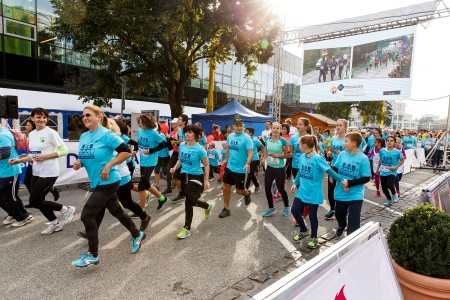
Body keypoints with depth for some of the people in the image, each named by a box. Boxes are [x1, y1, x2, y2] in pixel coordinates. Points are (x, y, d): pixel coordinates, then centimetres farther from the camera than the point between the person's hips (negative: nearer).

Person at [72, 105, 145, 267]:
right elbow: (85, 157, 19)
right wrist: (78, 164, -2)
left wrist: (108, 165, -22)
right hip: (97, 182, 8)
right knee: (116, 211, 19)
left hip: (108, 182, -8)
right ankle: (137, 235, 38)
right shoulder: (83, 137, 7)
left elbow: (126, 151, -19)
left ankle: (93, 255, 8)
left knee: (87, 215, -8)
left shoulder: (106, 135, -17)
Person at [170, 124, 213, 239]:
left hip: (196, 177, -6)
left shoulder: (199, 149, -15)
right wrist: (175, 168, -1)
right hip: (184, 176, 7)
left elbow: (206, 165, -7)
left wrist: (206, 180, -10)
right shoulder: (181, 145, 2)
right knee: (189, 201, 10)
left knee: (189, 201, -11)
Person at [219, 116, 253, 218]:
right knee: (226, 188, 6)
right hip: (229, 167, 5)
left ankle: (247, 193, 43)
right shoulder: (230, 136, 3)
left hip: (240, 169, -5)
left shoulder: (246, 138, -16)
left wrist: (247, 164, -35)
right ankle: (226, 209, 20)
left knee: (239, 190, 7)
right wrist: (226, 159, 25)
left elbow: (250, 153, -21)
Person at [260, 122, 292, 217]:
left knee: (280, 188, 5)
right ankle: (271, 208, 25)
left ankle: (287, 207, 30)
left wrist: (276, 156, -24)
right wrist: (264, 158, 0)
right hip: (269, 167, 5)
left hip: (279, 168, -5)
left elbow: (287, 155, -12)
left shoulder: (283, 141, -13)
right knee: (267, 187, 6)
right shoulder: (267, 140, 3)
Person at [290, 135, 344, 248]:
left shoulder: (318, 159, -20)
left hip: (313, 194, -7)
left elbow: (330, 171, -19)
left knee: (312, 215, 6)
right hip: (302, 191, 7)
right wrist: (296, 183, 17)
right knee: (295, 210, 10)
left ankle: (314, 238, 29)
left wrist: (342, 180, -23)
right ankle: (304, 231, 35)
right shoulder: (302, 157, 2)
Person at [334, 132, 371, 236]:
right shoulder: (342, 154, -5)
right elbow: (335, 169, 4)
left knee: (353, 222, 1)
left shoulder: (363, 158, -16)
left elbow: (366, 178, -14)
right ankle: (342, 225, 59)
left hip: (355, 195, -5)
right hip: (341, 193, 5)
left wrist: (349, 183, -22)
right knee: (339, 215, 27)